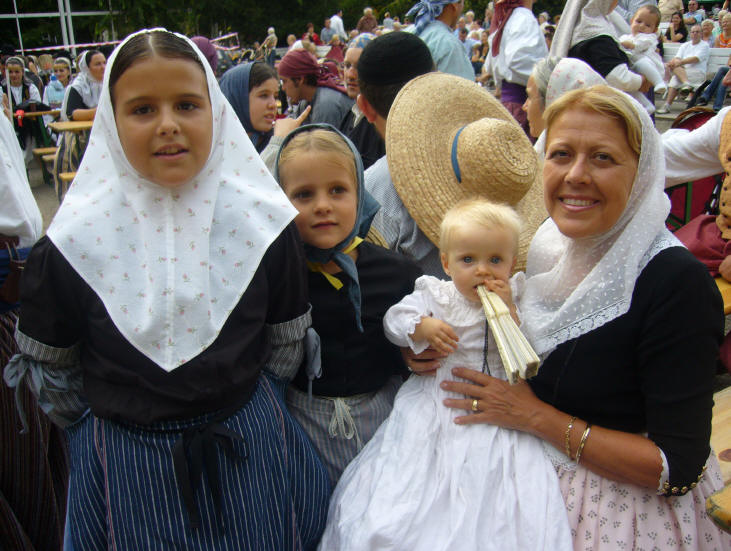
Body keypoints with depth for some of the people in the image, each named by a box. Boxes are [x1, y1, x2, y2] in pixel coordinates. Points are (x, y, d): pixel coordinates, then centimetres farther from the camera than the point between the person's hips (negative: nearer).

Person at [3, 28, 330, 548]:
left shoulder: (264, 222, -10)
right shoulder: (73, 241, -12)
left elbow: (287, 342, 3)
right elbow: (45, 366, 2)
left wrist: (241, 407, 11)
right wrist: (104, 426, 11)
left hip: (252, 450, 2)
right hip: (128, 468, -1)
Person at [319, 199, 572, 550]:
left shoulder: (516, 298, 0)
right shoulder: (435, 295, 1)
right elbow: (394, 319, 0)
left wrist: (508, 311, -19)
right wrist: (423, 327, -18)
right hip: (435, 399, 1)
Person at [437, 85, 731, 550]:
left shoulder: (677, 282, -25)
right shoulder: (548, 248, -6)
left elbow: (679, 468, -23)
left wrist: (536, 416, -22)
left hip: (625, 512, -6)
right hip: (540, 485, 6)